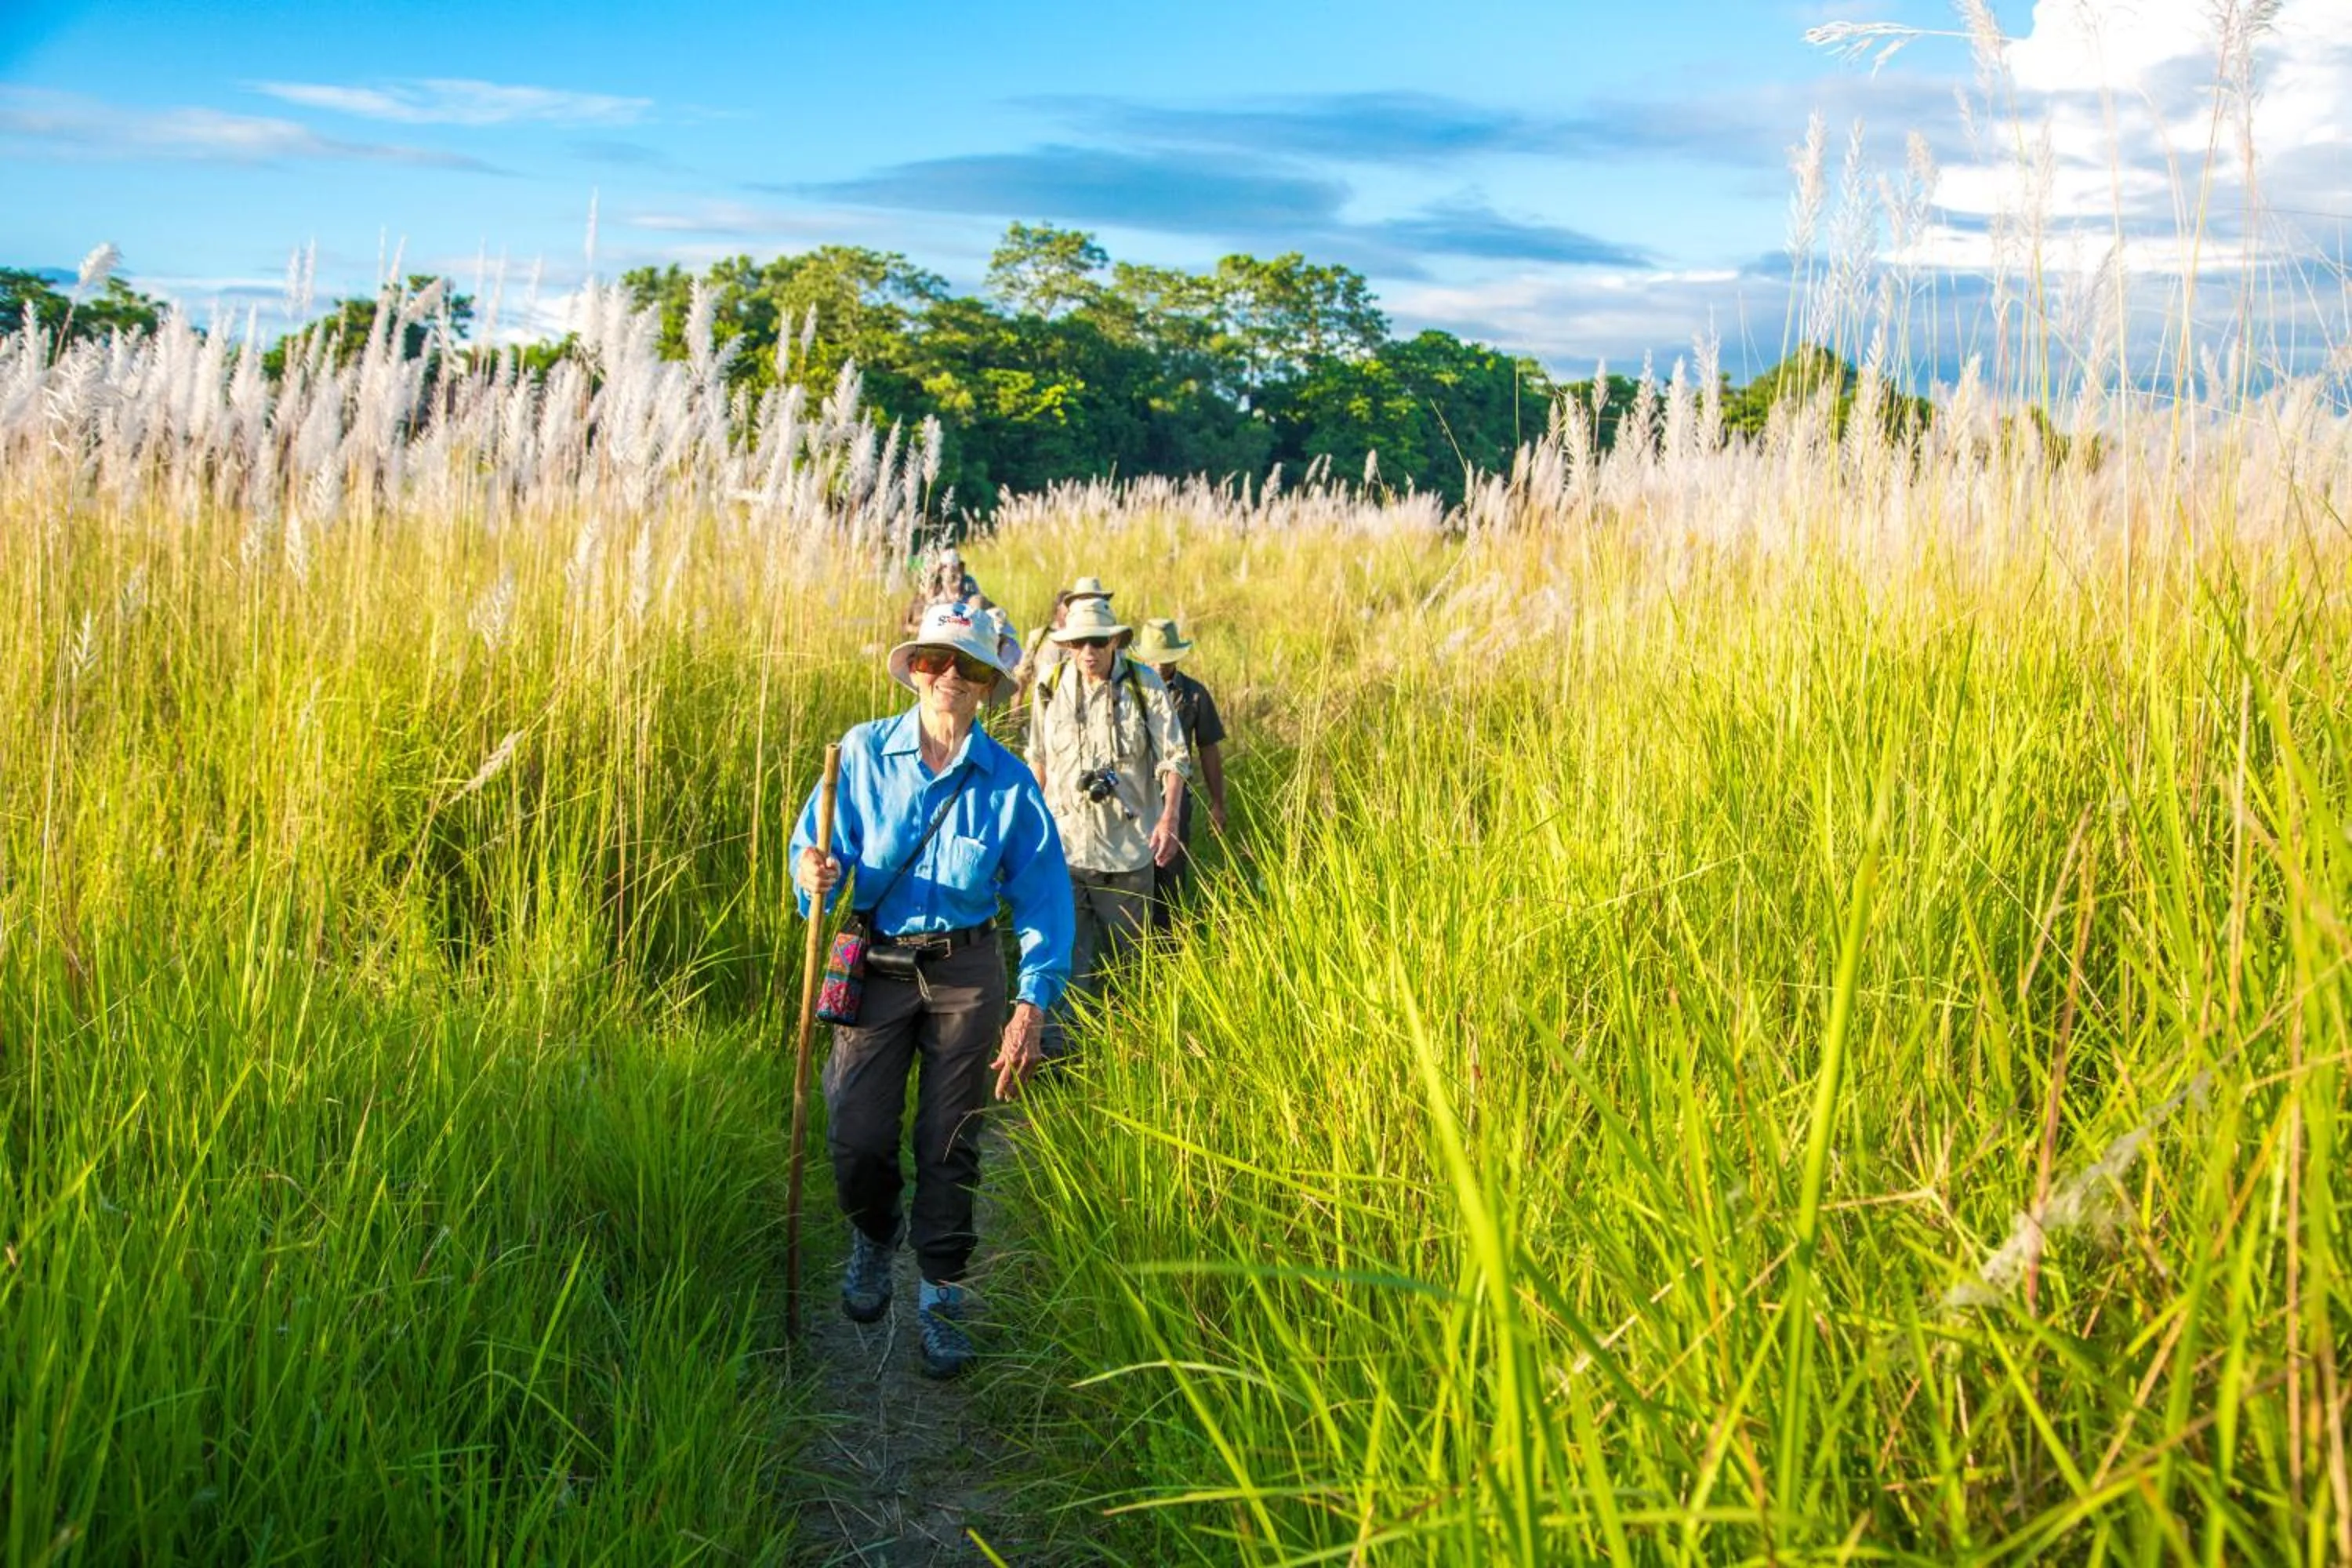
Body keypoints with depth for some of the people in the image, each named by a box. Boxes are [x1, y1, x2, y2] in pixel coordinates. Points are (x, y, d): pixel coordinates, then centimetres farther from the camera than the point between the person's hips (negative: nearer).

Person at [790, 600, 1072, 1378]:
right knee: (857, 1140, 0)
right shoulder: (863, 752, -5)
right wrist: (818, 872, -29)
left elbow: (1045, 897, -5)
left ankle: (942, 1295, 22)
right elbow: (815, 846, -4)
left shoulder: (1009, 781, -6)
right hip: (875, 965, 0)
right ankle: (872, 1238, 34)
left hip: (965, 972, 0)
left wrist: (1033, 1007, -13)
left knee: (950, 1145, 5)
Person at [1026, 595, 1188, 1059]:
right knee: (1064, 939, -11)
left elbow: (1173, 757, -5)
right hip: (1066, 836, 1)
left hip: (1129, 841, 0)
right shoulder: (1050, 686, 1)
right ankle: (1054, 1042, -13)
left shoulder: (1144, 685, -5)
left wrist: (1169, 819, -16)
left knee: (1123, 946, 11)